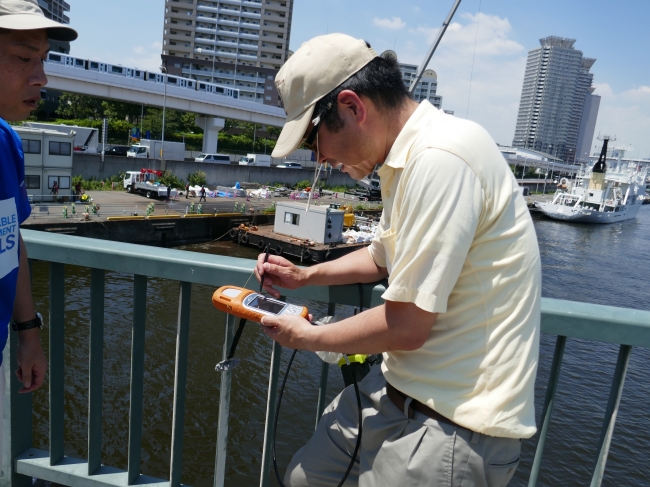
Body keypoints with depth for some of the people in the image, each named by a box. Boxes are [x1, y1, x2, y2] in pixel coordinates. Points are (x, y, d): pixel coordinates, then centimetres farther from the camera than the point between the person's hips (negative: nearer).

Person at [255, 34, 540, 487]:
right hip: (399, 391, 9)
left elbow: (406, 326, -23)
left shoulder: (440, 161, -25)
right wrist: (303, 276, 16)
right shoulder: (408, 155, 7)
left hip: (452, 423, -9)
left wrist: (306, 337, -7)